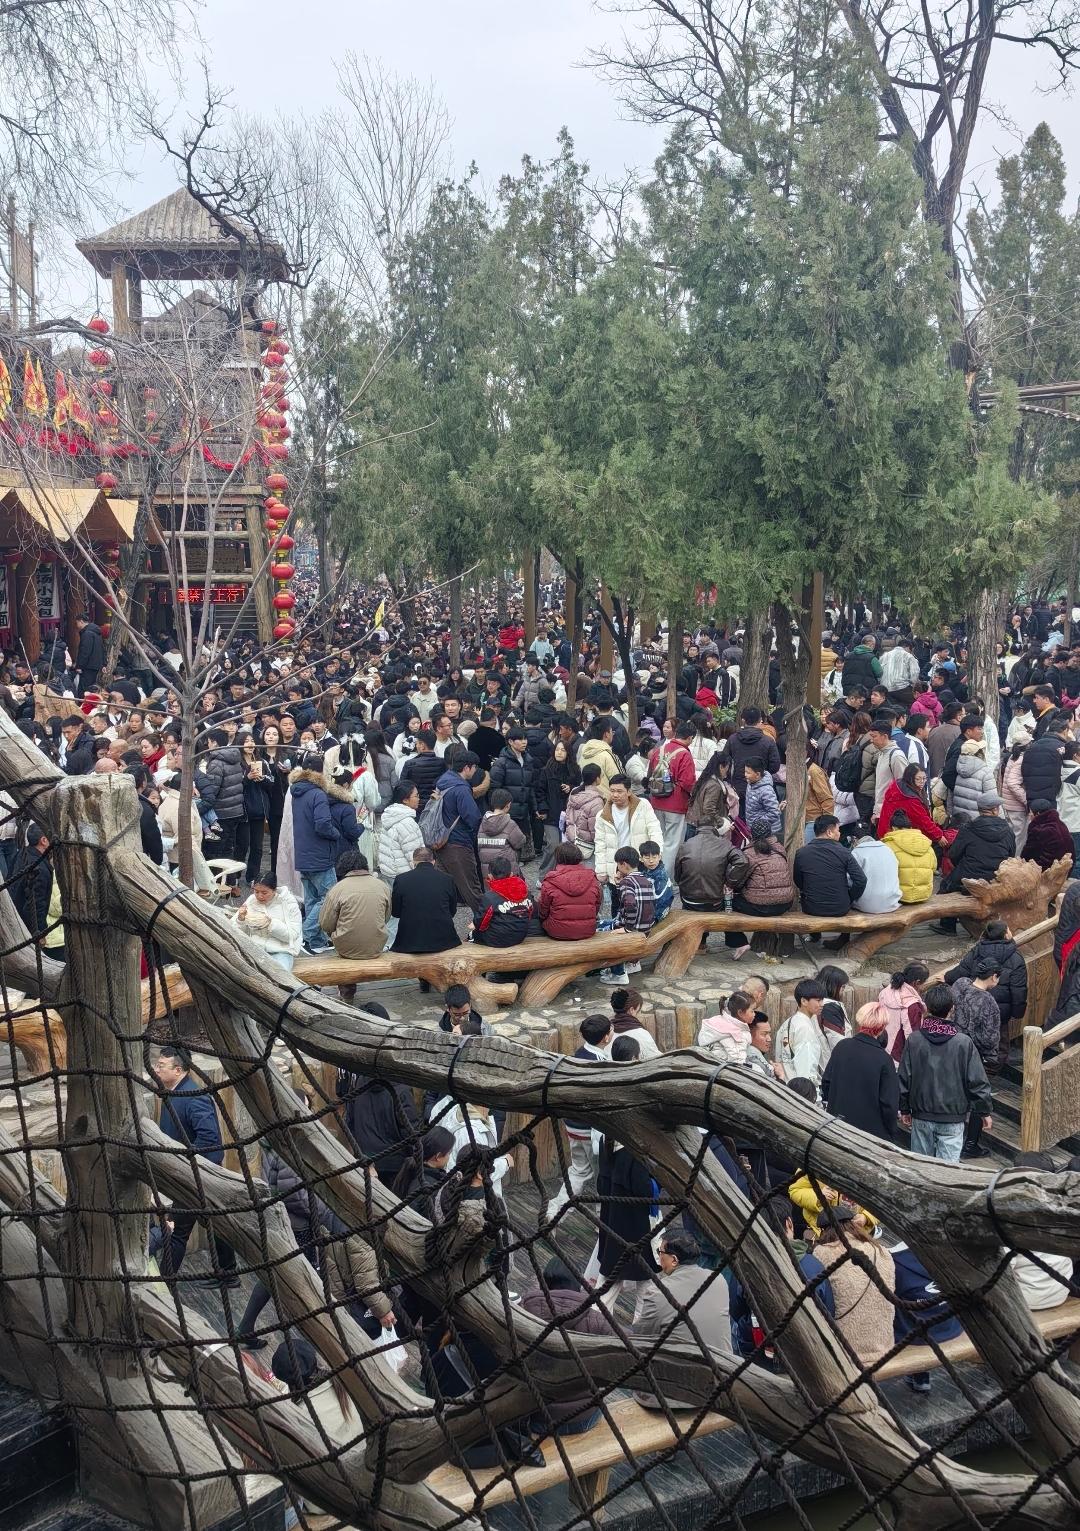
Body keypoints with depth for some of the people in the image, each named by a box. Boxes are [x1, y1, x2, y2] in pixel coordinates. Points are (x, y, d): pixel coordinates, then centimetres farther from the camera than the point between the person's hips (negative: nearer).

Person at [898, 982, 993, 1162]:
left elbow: (904, 1079, -1)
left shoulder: (914, 1040, -7)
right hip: (953, 1117, -2)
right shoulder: (964, 1042, -12)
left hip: (921, 1116, 2)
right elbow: (977, 1081, -6)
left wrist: (904, 1109, 12)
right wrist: (985, 1112, 7)